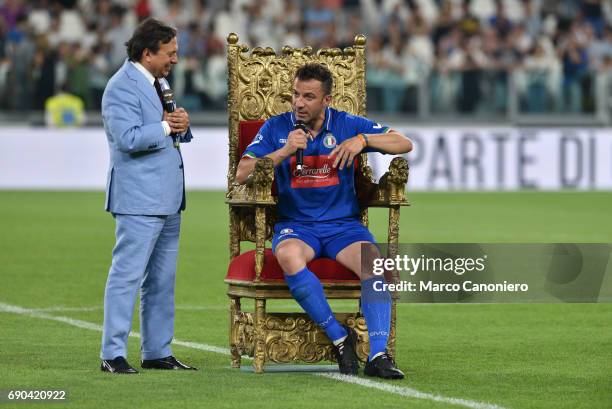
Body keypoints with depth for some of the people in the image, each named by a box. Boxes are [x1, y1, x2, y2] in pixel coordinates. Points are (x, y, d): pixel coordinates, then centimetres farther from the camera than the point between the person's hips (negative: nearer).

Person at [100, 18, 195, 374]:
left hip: (167, 198, 10)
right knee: (128, 274, -9)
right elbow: (128, 138, -24)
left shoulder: (157, 83, 18)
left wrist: (182, 125, 3)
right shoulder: (122, 88, -12)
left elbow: (177, 134, 25)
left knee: (162, 280, 11)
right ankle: (113, 354, -8)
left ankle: (157, 352, 17)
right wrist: (166, 127, -15)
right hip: (139, 199, -10)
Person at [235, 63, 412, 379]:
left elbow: (404, 143, 3)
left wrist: (363, 140, -14)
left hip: (343, 225, 1)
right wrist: (284, 152, -15)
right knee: (288, 255, -37)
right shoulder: (276, 128, 6)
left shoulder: (348, 125, 6)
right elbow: (242, 174, -3)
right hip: (296, 224, -1)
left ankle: (378, 355, -33)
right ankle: (339, 338, -26)